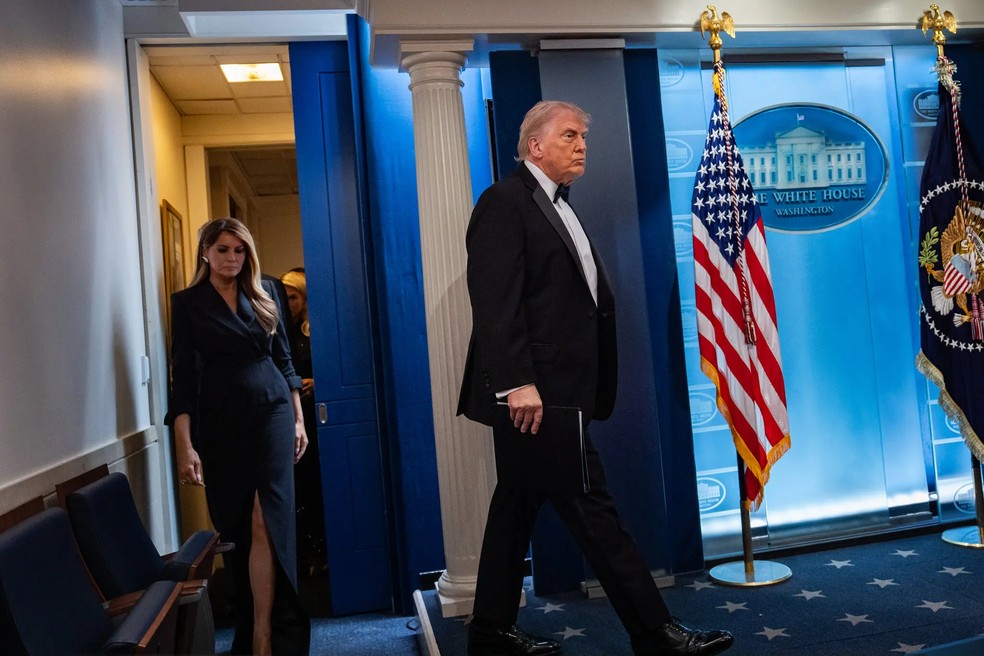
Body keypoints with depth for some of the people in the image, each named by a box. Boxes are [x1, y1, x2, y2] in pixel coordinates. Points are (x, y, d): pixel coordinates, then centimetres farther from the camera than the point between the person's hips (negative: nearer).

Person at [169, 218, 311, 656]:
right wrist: (185, 445, -11)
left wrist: (298, 419, 9)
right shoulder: (187, 302, 2)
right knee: (234, 527, 8)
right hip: (220, 423, -1)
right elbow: (183, 374, -4)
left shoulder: (263, 295, 9)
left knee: (267, 522, -10)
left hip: (272, 415, 1)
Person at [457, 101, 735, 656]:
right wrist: (518, 383, -24)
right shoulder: (506, 202, -7)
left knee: (517, 509, 14)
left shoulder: (558, 208, 21)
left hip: (555, 392, 9)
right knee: (593, 510, -3)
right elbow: (496, 303, -17)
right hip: (533, 393, -9)